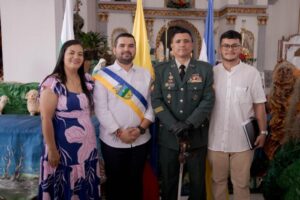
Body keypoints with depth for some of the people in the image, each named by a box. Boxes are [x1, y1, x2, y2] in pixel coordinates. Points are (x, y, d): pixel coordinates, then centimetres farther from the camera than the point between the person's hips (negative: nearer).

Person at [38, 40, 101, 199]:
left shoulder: (87, 80, 5)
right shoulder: (52, 83, -14)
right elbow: (46, 119, -15)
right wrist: (52, 150, -15)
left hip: (88, 145, 6)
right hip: (64, 147, -5)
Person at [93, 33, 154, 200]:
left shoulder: (146, 74, 6)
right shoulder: (103, 75, -4)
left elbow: (152, 104, 1)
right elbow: (101, 109, -9)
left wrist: (141, 128, -11)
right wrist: (119, 132, -15)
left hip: (141, 140, 3)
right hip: (113, 141, -2)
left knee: (136, 181, 17)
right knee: (115, 181, 15)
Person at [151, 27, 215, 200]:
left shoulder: (205, 69, 2)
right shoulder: (161, 70, 4)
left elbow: (209, 100, -6)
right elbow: (156, 101, -4)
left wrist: (189, 123, -17)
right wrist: (173, 125, -15)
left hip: (197, 134, 0)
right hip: (169, 134, 1)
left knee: (198, 180, 13)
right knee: (168, 180, 13)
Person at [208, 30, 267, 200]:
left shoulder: (252, 73, -5)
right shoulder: (212, 73, 0)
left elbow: (259, 105, 1)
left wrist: (263, 131, 1)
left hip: (242, 140, -1)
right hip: (216, 140, 2)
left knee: (241, 182, 13)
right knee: (218, 180, 18)